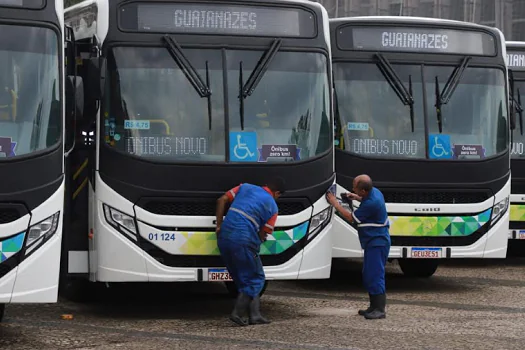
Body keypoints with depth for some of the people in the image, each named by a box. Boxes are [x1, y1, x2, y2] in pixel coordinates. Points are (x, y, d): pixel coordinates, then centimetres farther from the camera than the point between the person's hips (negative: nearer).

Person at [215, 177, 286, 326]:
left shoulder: (245, 187, 17)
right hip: (243, 241, -6)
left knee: (243, 279, 16)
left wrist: (219, 226, 13)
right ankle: (237, 313, -2)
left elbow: (221, 201, 11)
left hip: (224, 237, 6)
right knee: (256, 279, 9)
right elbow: (263, 234, 3)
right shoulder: (272, 206, 5)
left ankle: (255, 315, 15)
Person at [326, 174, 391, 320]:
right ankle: (374, 306, 21)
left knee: (375, 275, -12)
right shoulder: (374, 191, 4)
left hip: (377, 243, -11)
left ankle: (380, 310, -12)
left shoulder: (371, 204, -26)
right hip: (373, 242, 11)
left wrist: (335, 204, -3)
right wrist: (356, 198, 17)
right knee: (368, 275, 15)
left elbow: (351, 218, -14)